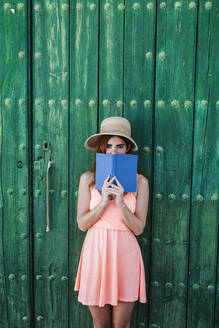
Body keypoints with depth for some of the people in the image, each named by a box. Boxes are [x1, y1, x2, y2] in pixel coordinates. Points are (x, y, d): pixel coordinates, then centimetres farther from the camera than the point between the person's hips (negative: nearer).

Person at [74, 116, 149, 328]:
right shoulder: (88, 179, -3)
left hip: (125, 254, 0)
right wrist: (104, 201, -18)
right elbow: (82, 223, -4)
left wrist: (121, 203, -20)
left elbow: (138, 228, -4)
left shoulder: (139, 181, -4)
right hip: (96, 252, 1)